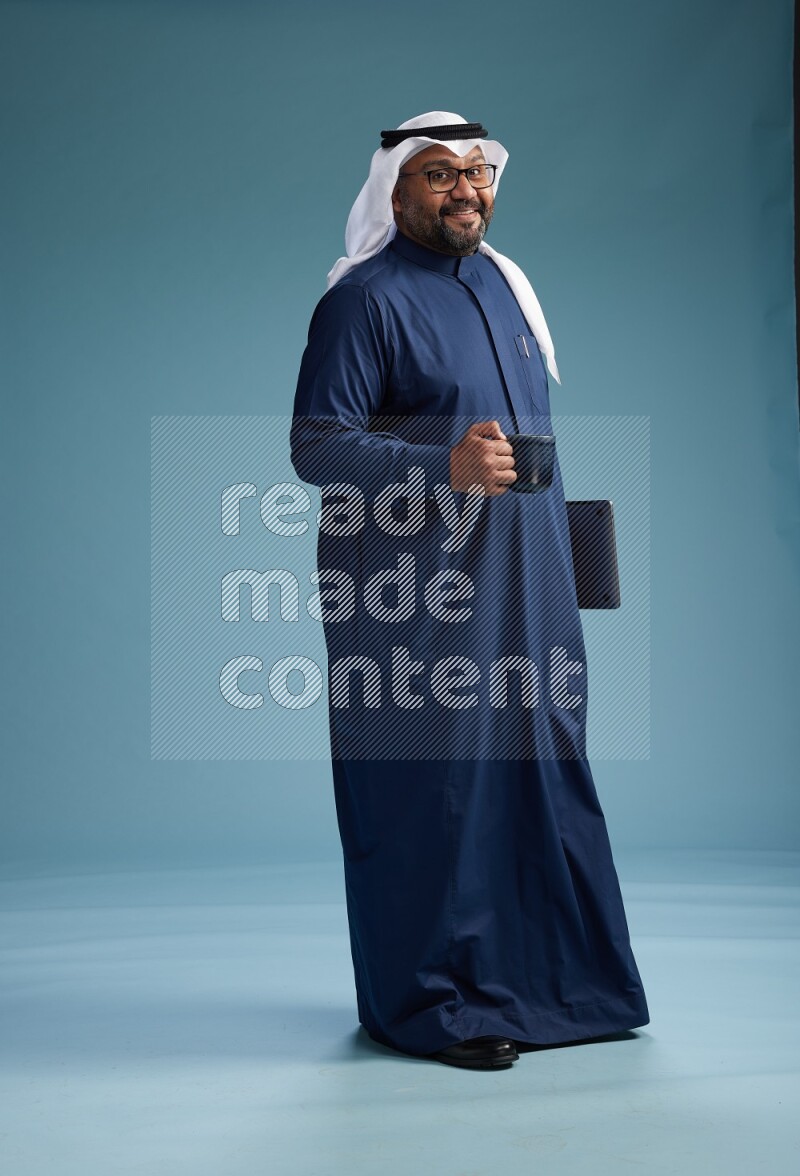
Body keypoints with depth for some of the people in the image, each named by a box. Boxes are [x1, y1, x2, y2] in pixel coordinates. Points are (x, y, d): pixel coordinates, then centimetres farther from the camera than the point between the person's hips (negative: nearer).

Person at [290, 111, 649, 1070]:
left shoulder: (505, 284, 16)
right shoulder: (365, 298, -8)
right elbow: (314, 444, -15)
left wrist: (553, 544, 18)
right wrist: (445, 467, -27)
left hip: (525, 584, 7)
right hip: (417, 594, -7)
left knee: (542, 768, 9)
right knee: (431, 783, -3)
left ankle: (550, 980, 22)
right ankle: (432, 1000, 9)